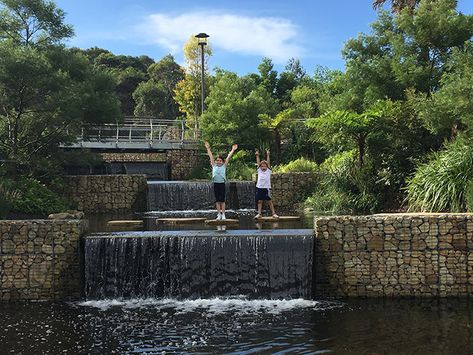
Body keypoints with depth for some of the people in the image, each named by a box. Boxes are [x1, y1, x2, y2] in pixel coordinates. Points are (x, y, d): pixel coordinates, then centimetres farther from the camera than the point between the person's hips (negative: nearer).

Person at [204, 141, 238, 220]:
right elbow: (211, 156, 8)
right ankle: (219, 214, 10)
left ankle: (223, 215, 3)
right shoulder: (214, 166, 8)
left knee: (222, 200, 0)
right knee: (217, 200, 5)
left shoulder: (224, 166, 6)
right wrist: (208, 148, 8)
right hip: (216, 184, 1)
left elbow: (228, 158, 4)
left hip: (222, 184, -1)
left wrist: (232, 150, 2)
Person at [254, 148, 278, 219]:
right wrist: (257, 155, -5)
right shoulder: (259, 171, 7)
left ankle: (274, 213, 4)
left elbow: (268, 162, -3)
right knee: (259, 201, 5)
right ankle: (259, 214, 9)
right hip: (259, 188, 2)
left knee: (269, 201, 0)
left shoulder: (268, 171, 3)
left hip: (267, 188, -2)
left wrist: (267, 155, -10)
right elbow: (258, 162, 2)